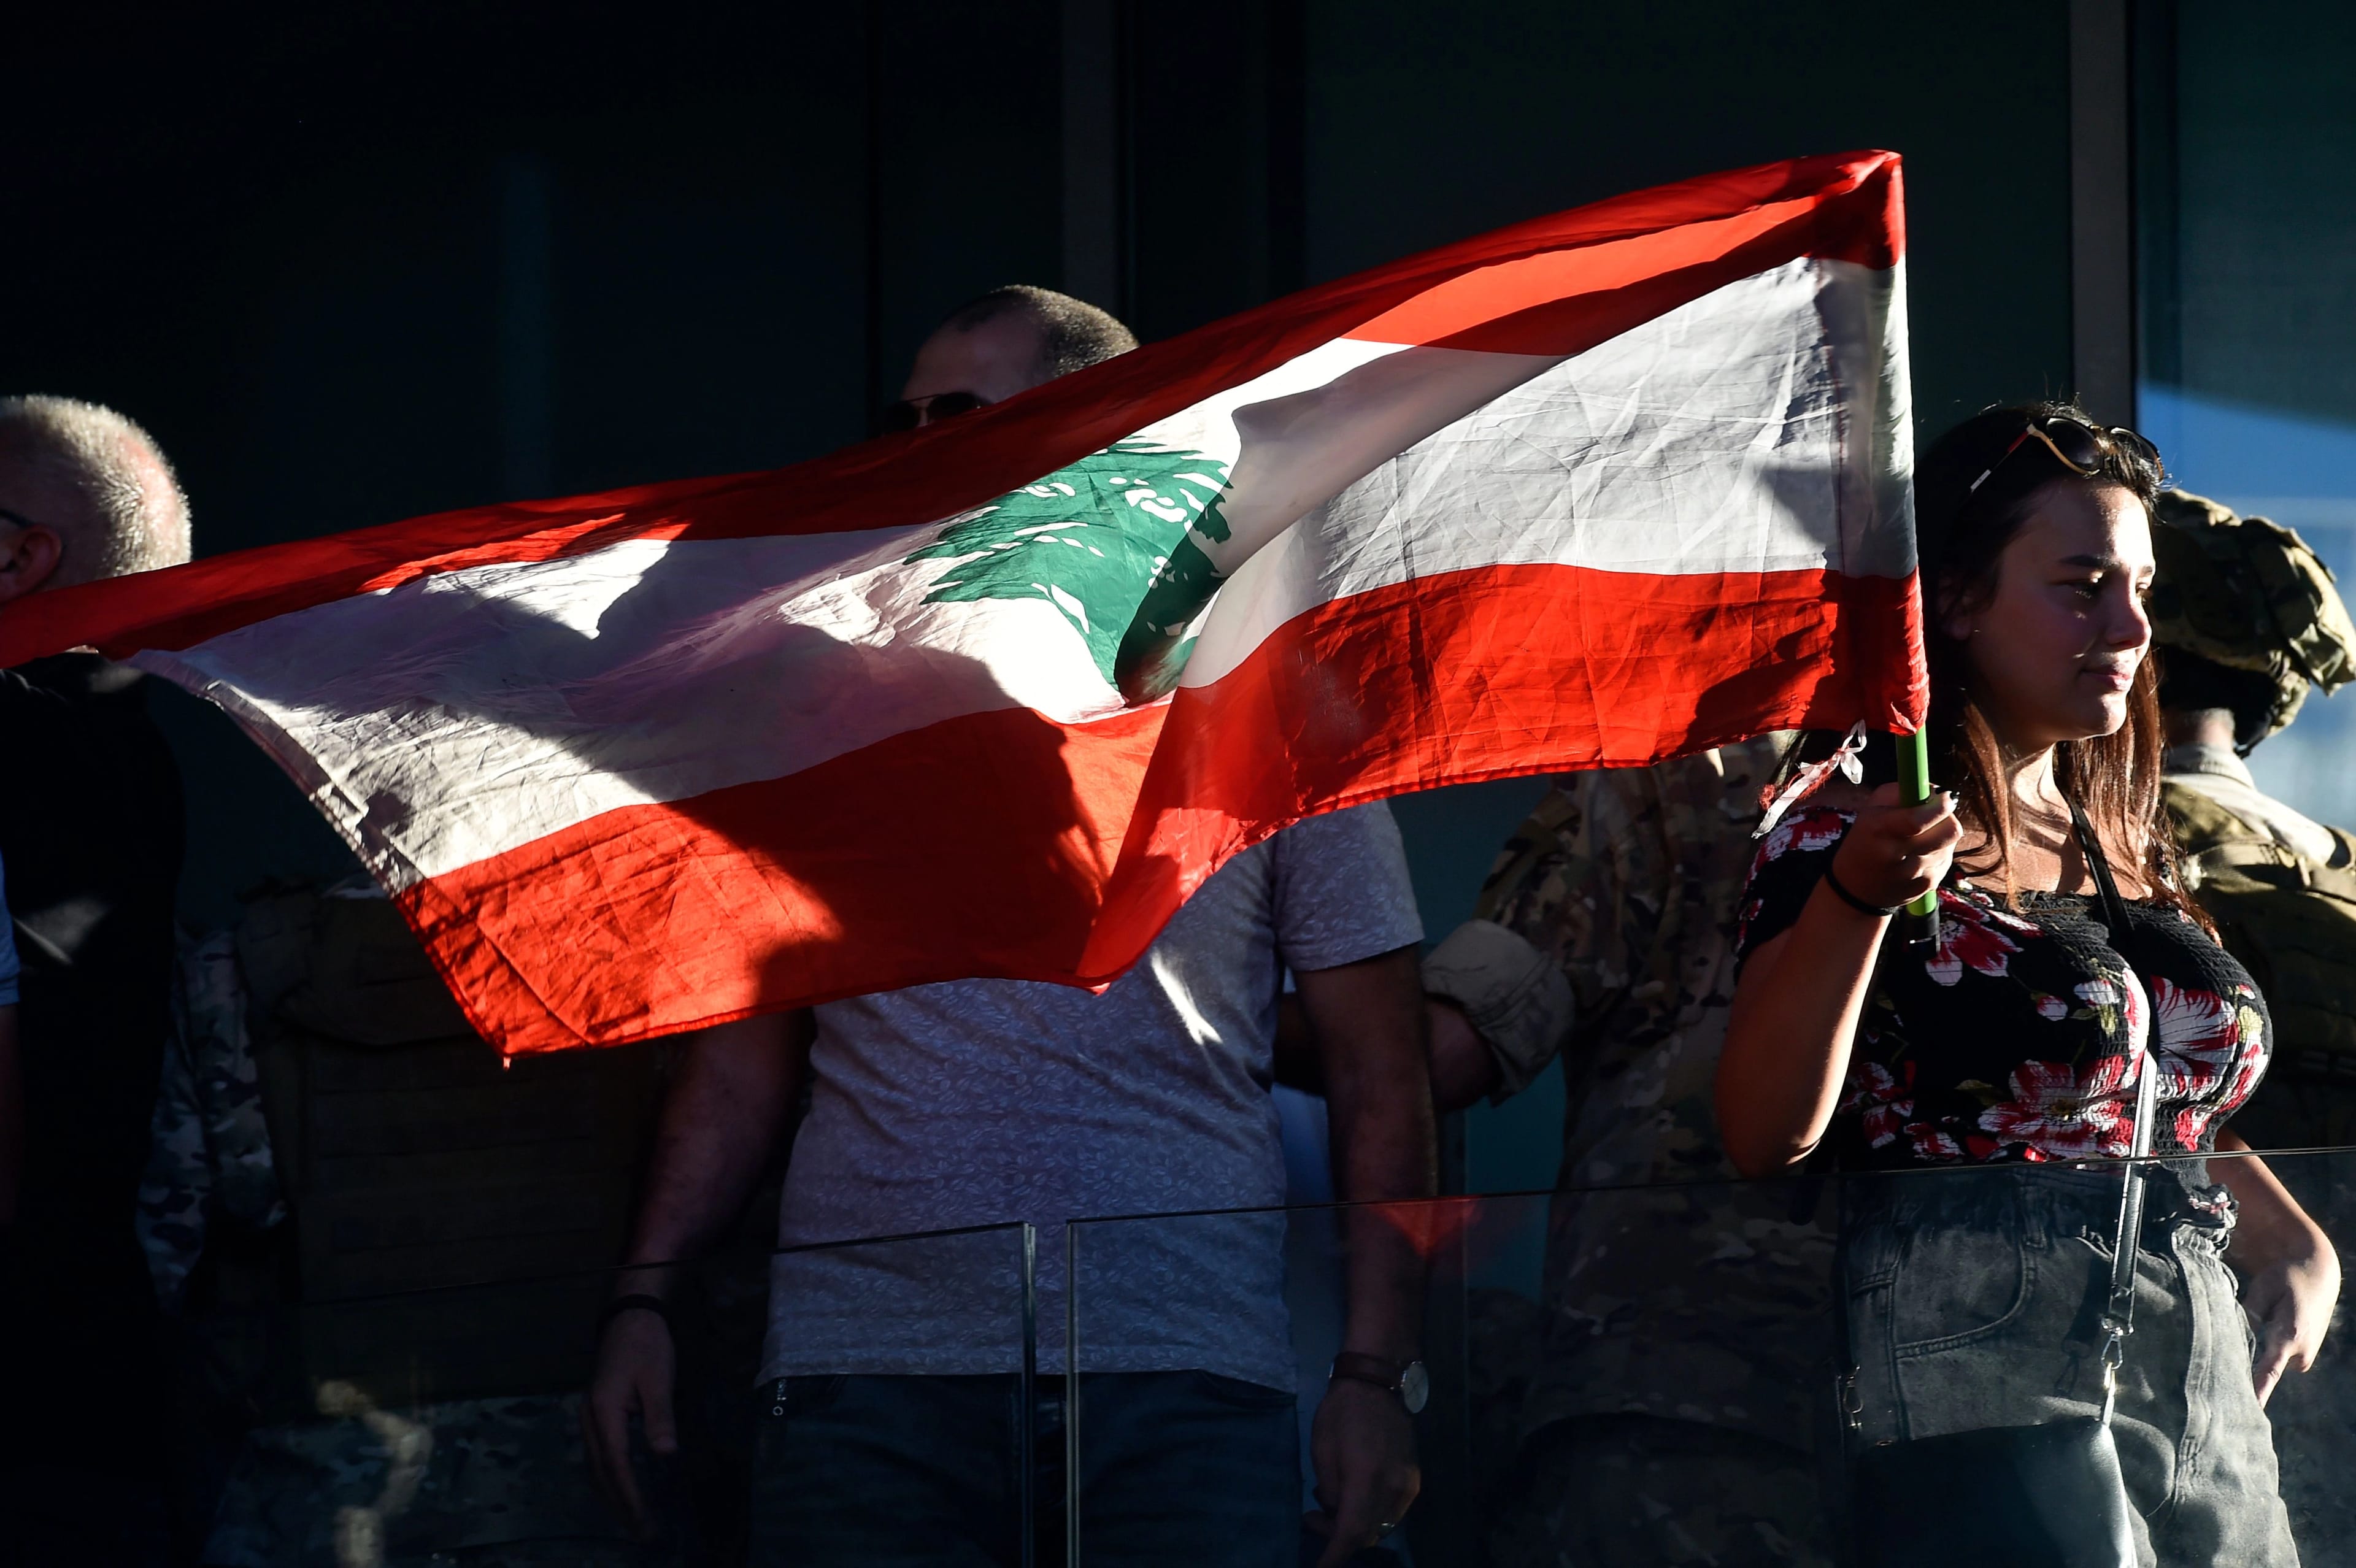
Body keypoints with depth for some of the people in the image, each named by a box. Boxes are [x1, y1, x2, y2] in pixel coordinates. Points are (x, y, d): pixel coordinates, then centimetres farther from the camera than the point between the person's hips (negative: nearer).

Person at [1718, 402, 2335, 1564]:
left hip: (2201, 1370, 7)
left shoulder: (2128, 848, 16)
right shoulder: (1851, 836, -6)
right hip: (1990, 1372, -7)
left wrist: (2293, 1246, 8)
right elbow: (1768, 1136, -17)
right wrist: (1857, 894, -28)